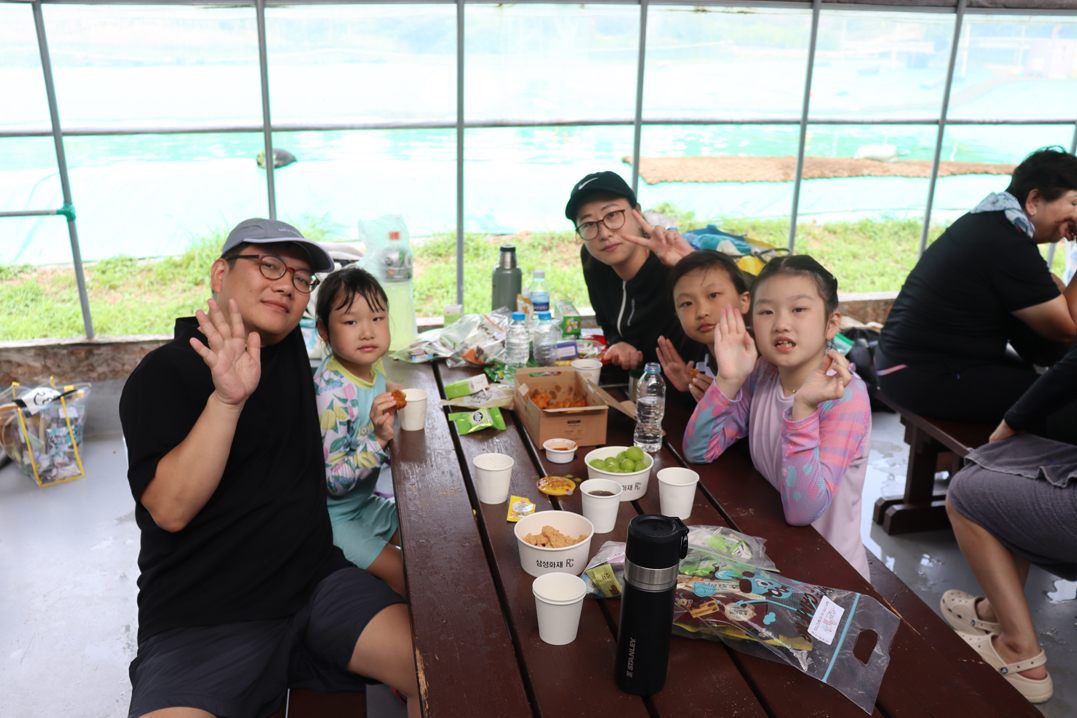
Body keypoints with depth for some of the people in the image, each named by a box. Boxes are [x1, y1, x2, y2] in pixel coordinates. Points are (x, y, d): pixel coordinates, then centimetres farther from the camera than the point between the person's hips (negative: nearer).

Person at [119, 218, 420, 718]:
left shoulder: (296, 347, 11)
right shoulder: (164, 373, -5)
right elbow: (170, 509, -18)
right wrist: (226, 399, -28)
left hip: (317, 582, 5)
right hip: (200, 621, -4)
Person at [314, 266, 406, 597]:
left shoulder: (371, 367, -6)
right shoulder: (332, 392, -31)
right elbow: (334, 480, -29)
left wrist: (388, 395, -3)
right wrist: (378, 438, -39)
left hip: (365, 503, 8)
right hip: (331, 519, -8)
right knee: (407, 578, -9)